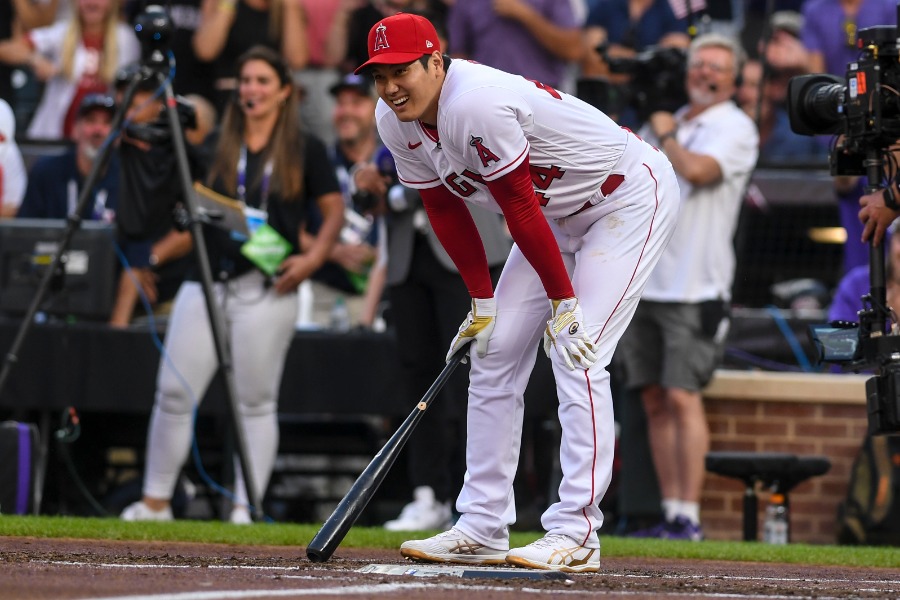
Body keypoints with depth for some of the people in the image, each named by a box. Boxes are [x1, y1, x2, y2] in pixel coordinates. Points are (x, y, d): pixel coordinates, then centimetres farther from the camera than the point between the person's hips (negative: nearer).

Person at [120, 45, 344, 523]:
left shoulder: (304, 151, 4)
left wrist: (313, 258, -5)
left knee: (256, 402, -1)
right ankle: (155, 500, 8)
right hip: (207, 282, 3)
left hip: (267, 290, -3)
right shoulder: (216, 148, 11)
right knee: (174, 392, -1)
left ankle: (245, 509, 4)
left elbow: (334, 210, 7)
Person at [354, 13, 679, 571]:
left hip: (632, 196, -9)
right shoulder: (397, 122, -8)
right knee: (494, 354, 4)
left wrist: (564, 301, -21)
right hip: (557, 212, 9)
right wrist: (483, 303, 1)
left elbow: (519, 206, -28)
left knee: (576, 354, -19)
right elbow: (445, 208, 3)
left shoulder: (477, 105, -34)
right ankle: (482, 530, 8)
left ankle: (575, 535, -20)